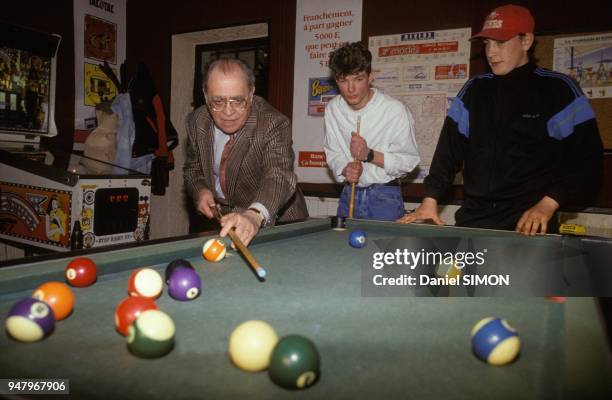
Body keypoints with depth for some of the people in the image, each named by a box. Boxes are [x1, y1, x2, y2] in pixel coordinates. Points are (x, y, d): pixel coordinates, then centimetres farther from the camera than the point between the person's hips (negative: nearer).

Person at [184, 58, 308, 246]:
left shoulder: (274, 124, -25)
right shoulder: (197, 121, -8)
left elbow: (279, 175, -41)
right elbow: (193, 168, 9)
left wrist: (254, 215, -60)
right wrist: (200, 191, -13)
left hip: (276, 219, -3)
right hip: (222, 216, 3)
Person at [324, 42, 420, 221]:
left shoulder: (395, 110, -16)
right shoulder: (332, 109, -2)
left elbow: (409, 161, -12)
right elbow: (332, 153, 7)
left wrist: (369, 155, -23)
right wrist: (345, 169, -15)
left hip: (385, 198, -4)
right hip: (349, 194, 4)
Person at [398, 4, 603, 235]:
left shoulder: (557, 90, -3)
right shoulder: (474, 89, 9)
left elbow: (587, 159, -5)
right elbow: (450, 147, 5)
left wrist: (548, 204, -18)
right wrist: (431, 199, -6)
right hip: (473, 219, 4)